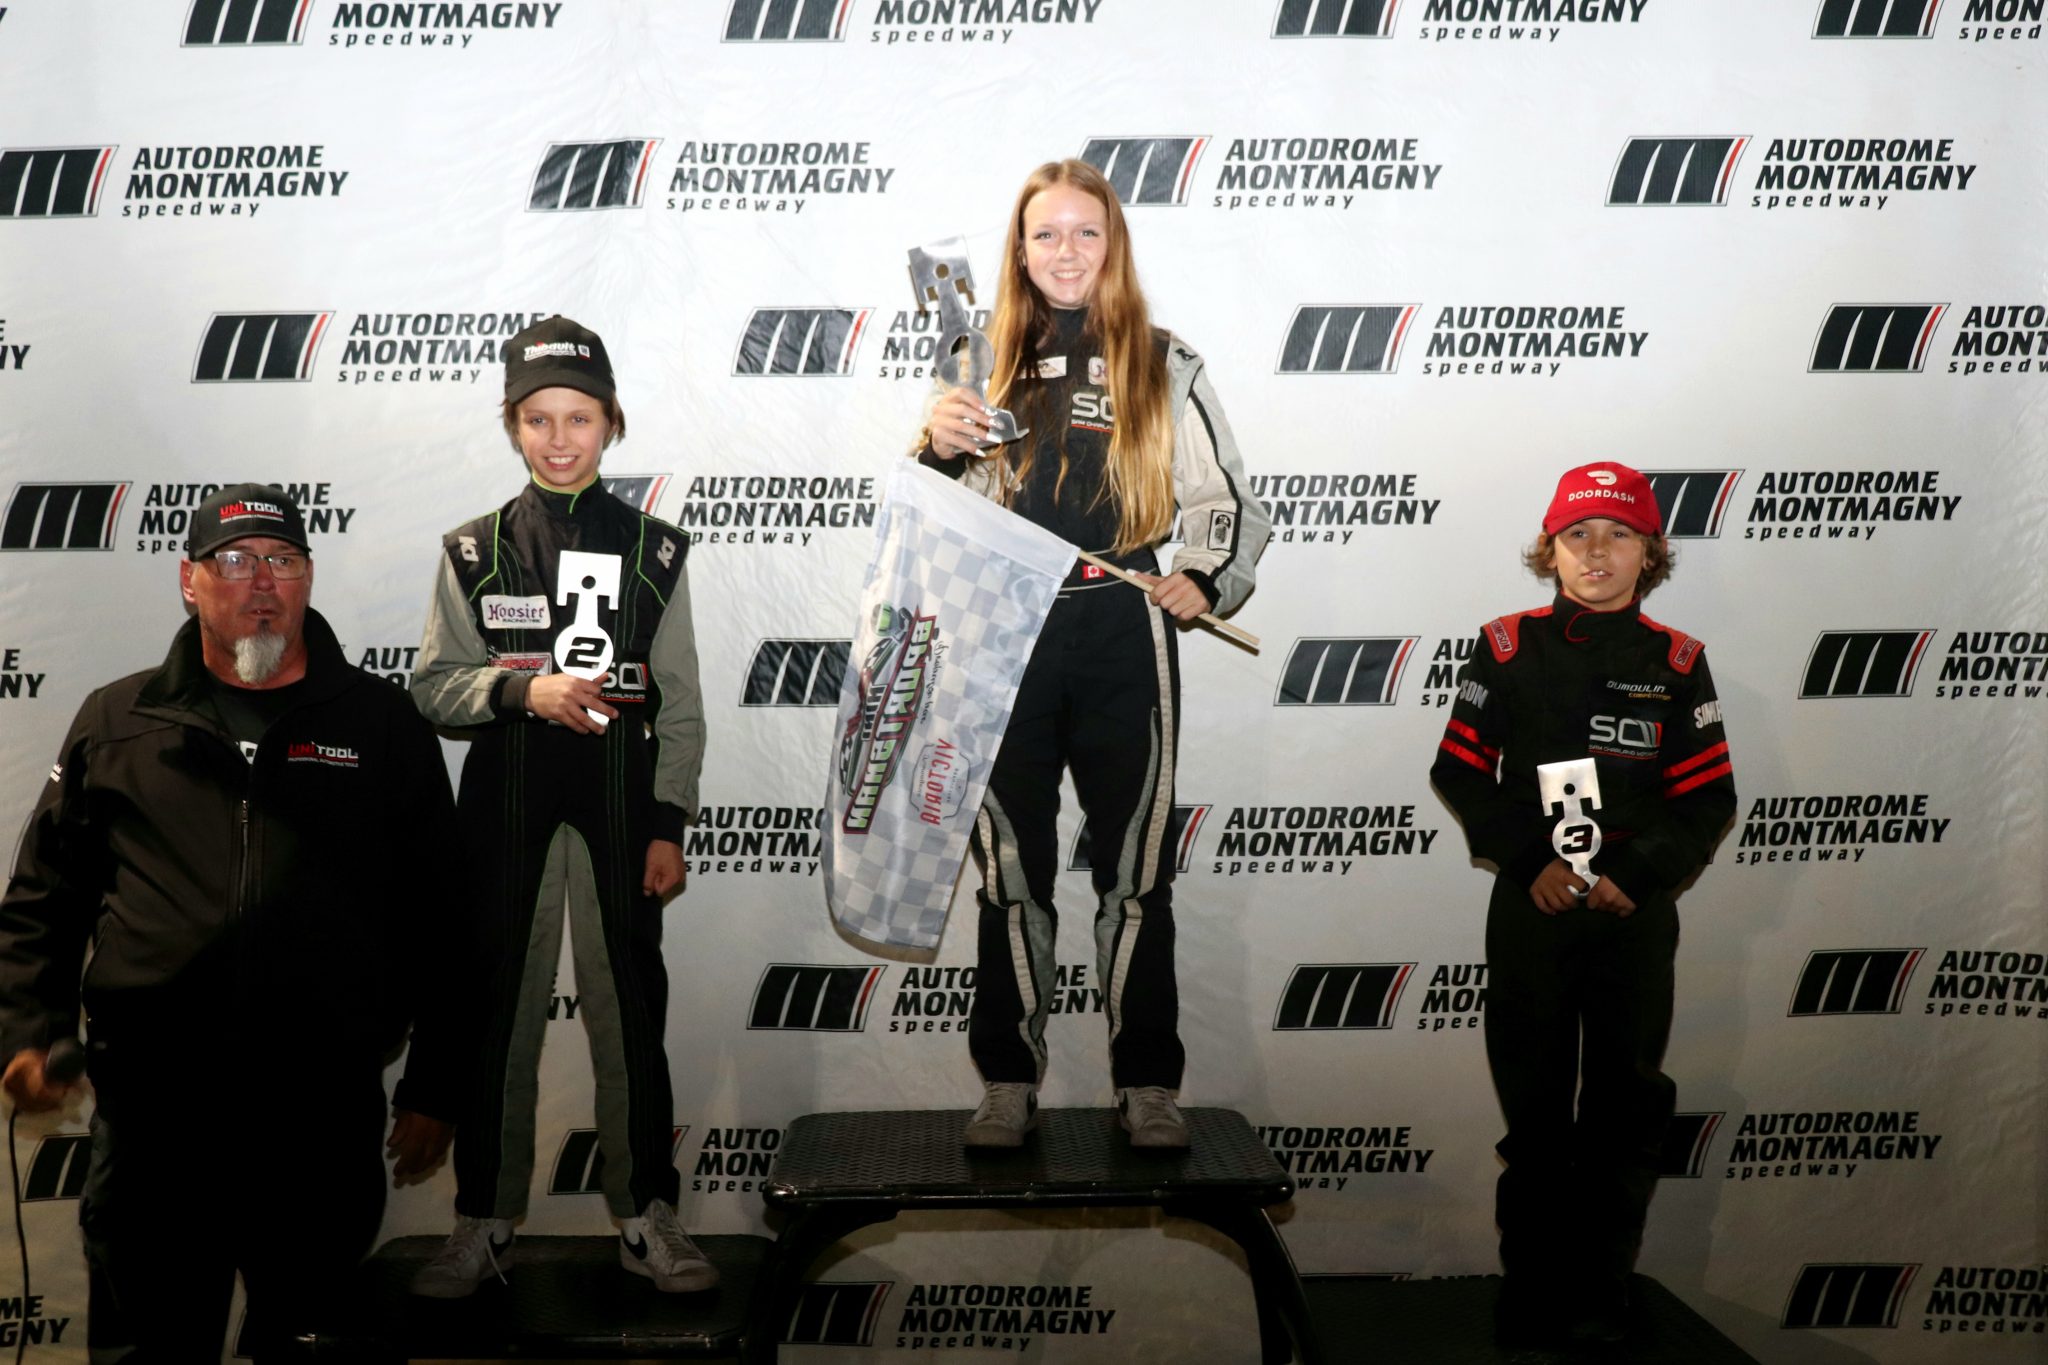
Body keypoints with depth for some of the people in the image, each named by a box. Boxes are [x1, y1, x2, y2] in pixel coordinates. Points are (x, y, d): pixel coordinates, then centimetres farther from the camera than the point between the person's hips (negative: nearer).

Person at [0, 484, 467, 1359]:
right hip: (153, 1106, 1)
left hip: (328, 1112, 0)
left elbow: (436, 917, 6)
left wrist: (434, 1087, 4)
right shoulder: (116, 722, 10)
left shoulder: (382, 722, 6)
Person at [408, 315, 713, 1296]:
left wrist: (668, 828, 0)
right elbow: (432, 686, 5)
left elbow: (681, 706, 6)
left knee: (629, 1004, 1)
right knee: (499, 1003, 3)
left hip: (619, 801, 0)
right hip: (506, 801, 0)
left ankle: (646, 1217, 13)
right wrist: (524, 691, -13)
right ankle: (483, 1221, 16)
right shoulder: (473, 551, 7)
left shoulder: (653, 551, 7)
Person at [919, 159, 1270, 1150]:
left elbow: (1230, 507, 5)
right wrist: (938, 450, -6)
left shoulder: (1165, 366, 6)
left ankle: (1147, 1086, 15)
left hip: (1122, 635, -1)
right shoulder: (987, 363, 11)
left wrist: (1203, 579, -13)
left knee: (1135, 870, 5)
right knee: (1010, 871, 7)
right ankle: (1008, 1083, 18)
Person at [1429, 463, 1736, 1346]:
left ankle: (1602, 1292, 21)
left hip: (1637, 913, 1)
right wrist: (1530, 861, -12)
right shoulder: (1508, 647, 1)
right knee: (1532, 1102, 8)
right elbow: (1461, 775, -1)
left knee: (1624, 1105, 6)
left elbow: (1708, 799, 1)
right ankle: (1530, 1291, 22)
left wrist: (1635, 874, -13)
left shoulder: (1675, 661, 2)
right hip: (1528, 908, 0)